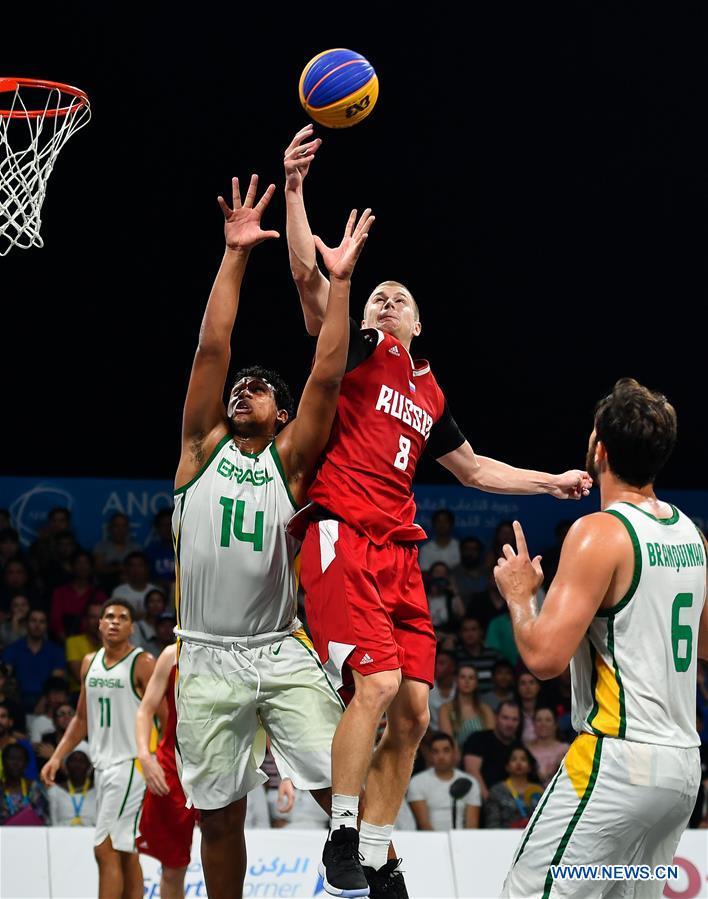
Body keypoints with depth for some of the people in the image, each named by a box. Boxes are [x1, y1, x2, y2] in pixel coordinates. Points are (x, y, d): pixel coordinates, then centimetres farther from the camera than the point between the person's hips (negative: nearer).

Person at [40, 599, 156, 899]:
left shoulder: (143, 664, -10)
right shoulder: (90, 662, 11)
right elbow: (82, 718, 19)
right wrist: (57, 757, 10)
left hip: (131, 763, -8)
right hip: (103, 763, 8)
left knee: (105, 849, -13)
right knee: (125, 852, 11)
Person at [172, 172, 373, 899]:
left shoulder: (289, 458, 4)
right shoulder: (203, 448, 5)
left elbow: (327, 376, -7)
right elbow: (212, 348, -3)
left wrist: (339, 281, -11)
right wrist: (234, 255, -7)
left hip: (282, 652, -1)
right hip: (208, 659, 1)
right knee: (219, 813, 6)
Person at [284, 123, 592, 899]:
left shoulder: (430, 397, 23)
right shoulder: (358, 352, 6)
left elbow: (475, 470, 38)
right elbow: (307, 275, -8)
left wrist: (553, 482, 34)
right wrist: (295, 188, -19)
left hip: (398, 551, 7)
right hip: (343, 536, -7)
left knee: (413, 711, 1)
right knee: (377, 682, -23)